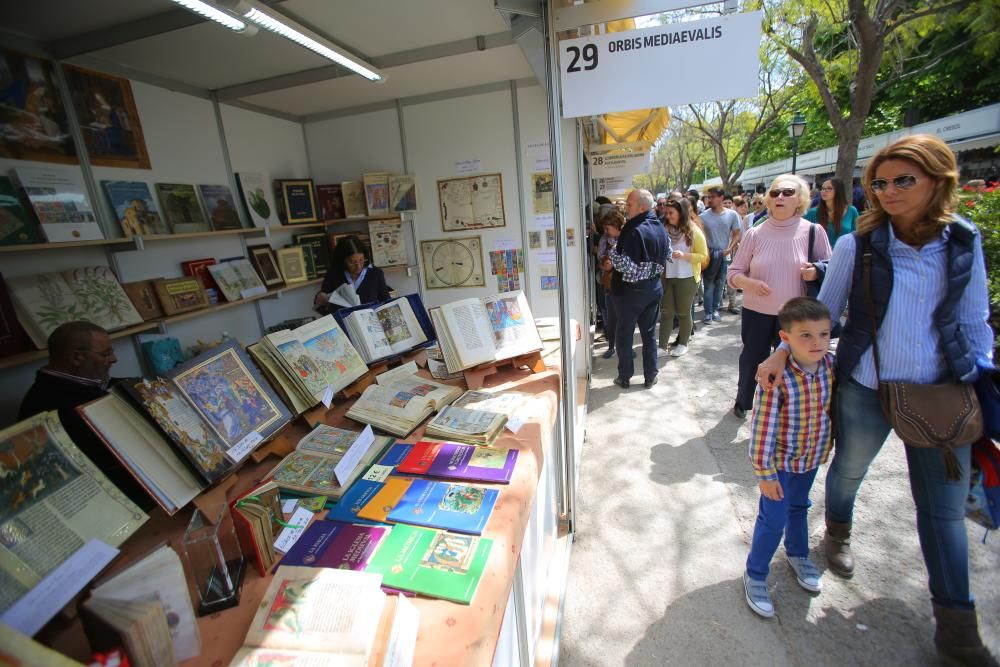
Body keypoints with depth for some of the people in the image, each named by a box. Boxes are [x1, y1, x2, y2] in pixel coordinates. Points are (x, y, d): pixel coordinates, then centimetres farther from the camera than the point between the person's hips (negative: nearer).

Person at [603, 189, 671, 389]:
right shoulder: (660, 228, 5)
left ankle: (624, 377, 17)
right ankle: (650, 377, 23)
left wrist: (612, 252, -11)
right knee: (649, 333, 15)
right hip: (654, 287, 7)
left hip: (633, 290, -7)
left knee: (623, 334, 8)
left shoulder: (635, 231, -20)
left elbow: (629, 267, -26)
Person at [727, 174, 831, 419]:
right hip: (756, 312, 0)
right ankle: (743, 400, 38)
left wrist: (816, 272, -18)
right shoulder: (755, 233, -5)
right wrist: (749, 282, -21)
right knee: (751, 360, 14)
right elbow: (733, 273, 0)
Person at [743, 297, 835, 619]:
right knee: (773, 519, 4)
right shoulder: (778, 377, -30)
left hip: (812, 458, 6)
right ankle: (755, 575, 25)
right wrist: (765, 474, -18)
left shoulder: (831, 364, -13)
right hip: (781, 461, -5)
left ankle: (798, 554, 53)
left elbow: (835, 408, 6)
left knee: (799, 508, 27)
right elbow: (762, 429, -24)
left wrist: (831, 446, 13)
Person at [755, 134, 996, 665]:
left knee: (946, 508, 11)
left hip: (942, 392, 2)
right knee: (848, 470, 18)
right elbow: (823, 311, -2)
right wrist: (783, 353, -14)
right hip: (865, 387, -2)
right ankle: (838, 534, 49)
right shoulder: (856, 245, -8)